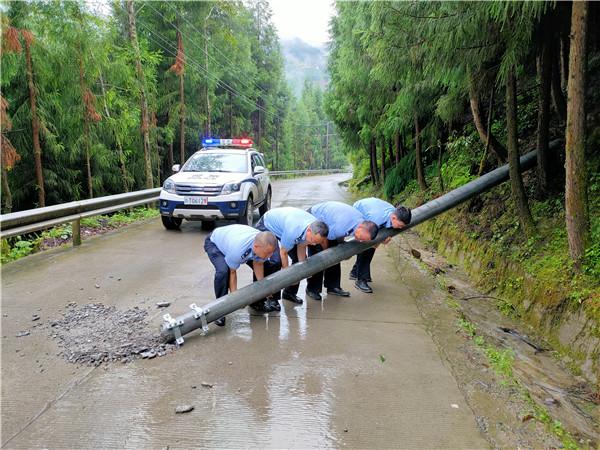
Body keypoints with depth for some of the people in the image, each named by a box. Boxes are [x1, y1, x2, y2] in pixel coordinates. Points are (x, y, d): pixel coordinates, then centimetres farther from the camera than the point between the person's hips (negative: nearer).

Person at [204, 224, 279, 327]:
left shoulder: (263, 244, -30)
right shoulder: (237, 249, -45)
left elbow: (258, 264, -15)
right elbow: (232, 272, -29)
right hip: (214, 243, -6)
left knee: (268, 265, -3)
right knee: (223, 271, -34)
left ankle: (257, 301, 15)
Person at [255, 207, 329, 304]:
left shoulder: (317, 228, -23)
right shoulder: (293, 231, -42)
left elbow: (301, 247, -9)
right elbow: (283, 253, -26)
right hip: (267, 225, -7)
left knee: (299, 258, 0)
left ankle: (290, 292, 16)